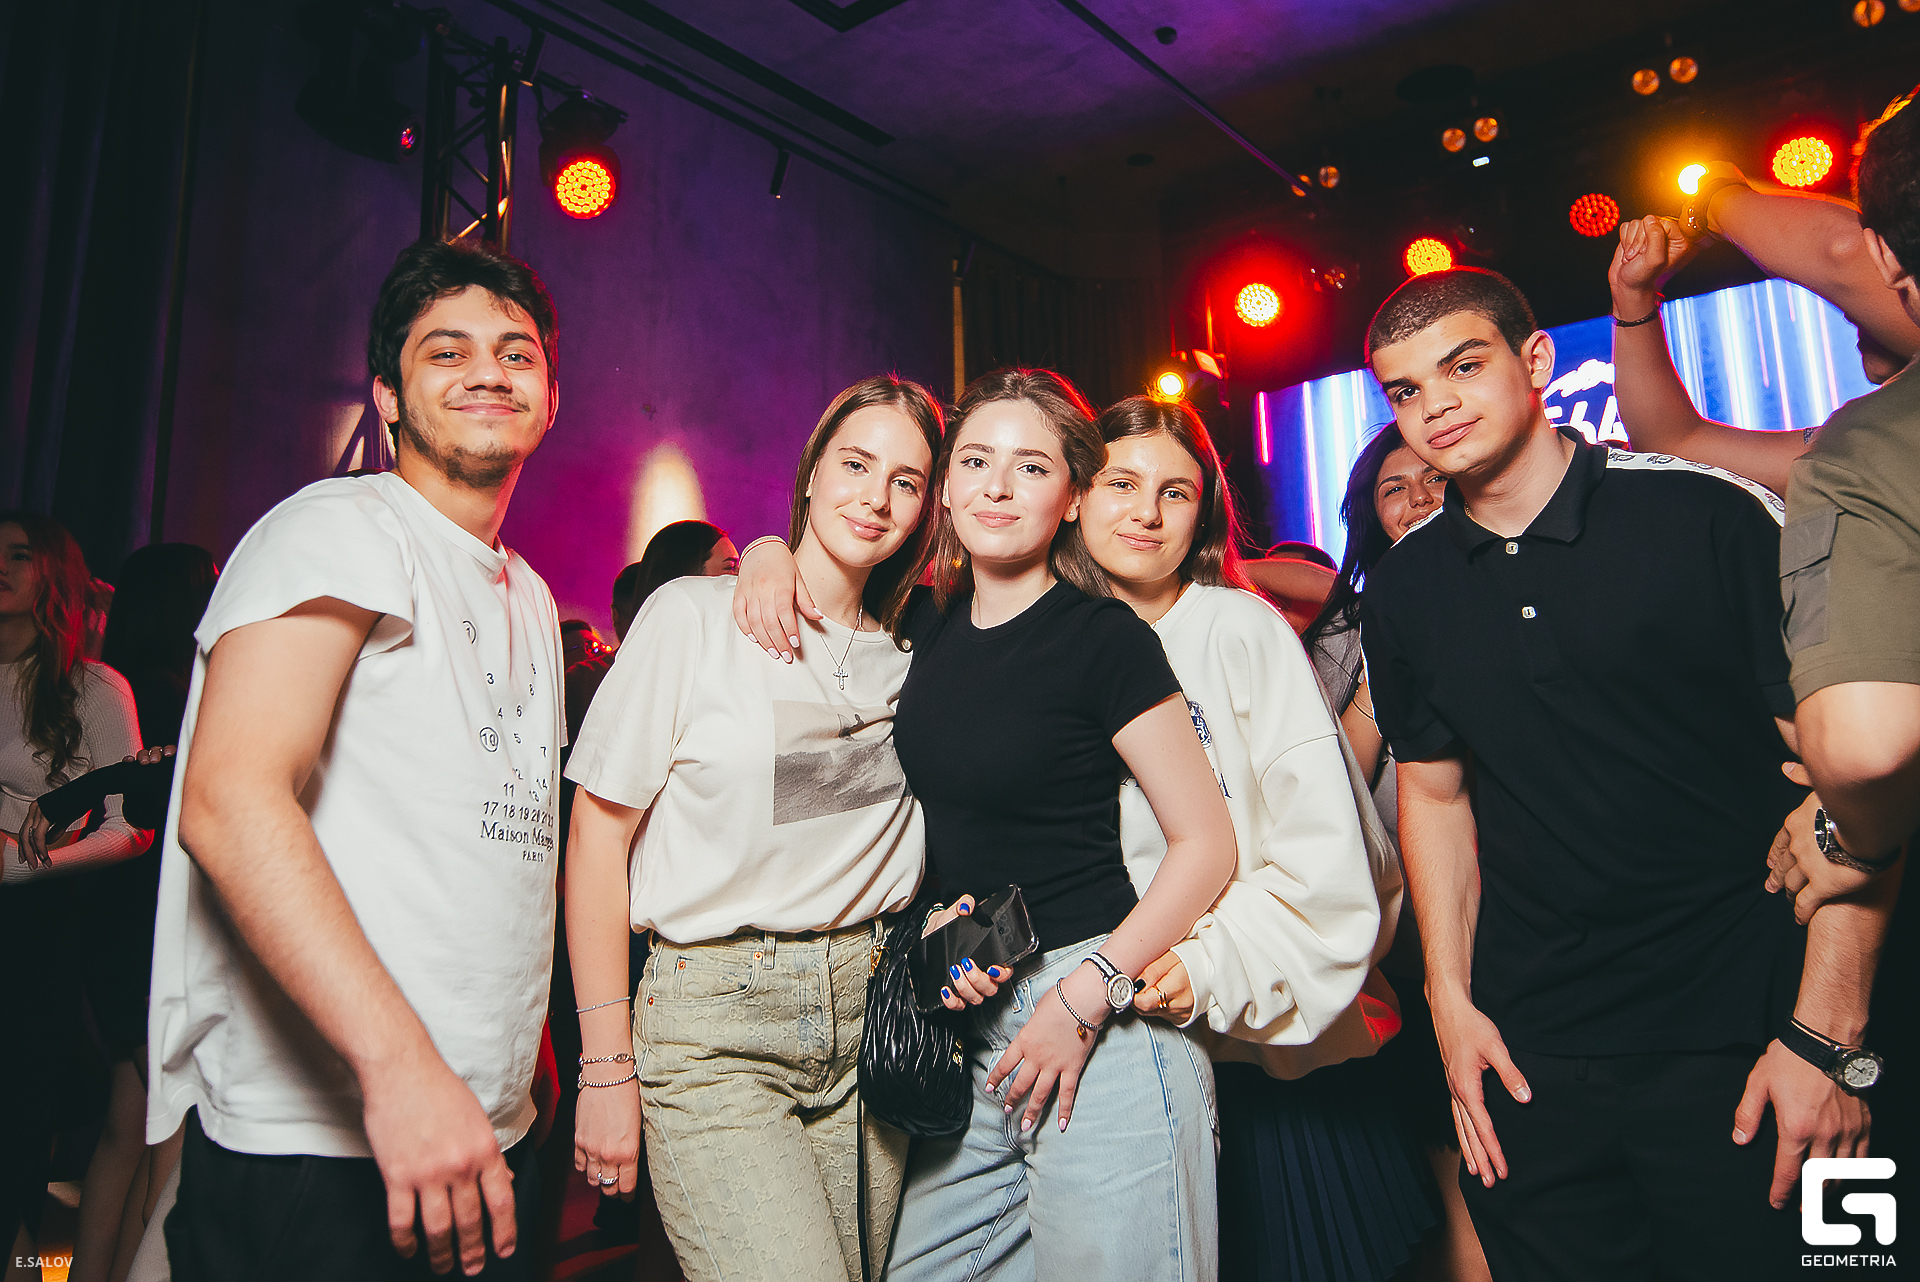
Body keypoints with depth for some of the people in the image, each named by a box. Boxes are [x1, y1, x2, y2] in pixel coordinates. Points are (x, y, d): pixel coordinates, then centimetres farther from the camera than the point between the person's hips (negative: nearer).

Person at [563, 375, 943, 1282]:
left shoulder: (907, 654, 9)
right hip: (714, 1026, -4)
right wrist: (606, 1067, -9)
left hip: (869, 1015, 5)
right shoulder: (695, 616, -6)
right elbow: (597, 838, -6)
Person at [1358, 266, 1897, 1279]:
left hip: (1737, 1044, -3)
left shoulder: (1712, 517, -9)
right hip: (1525, 1055, 3)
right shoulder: (1399, 594, 2)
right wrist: (1451, 1002, 5)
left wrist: (1827, 1032, -12)